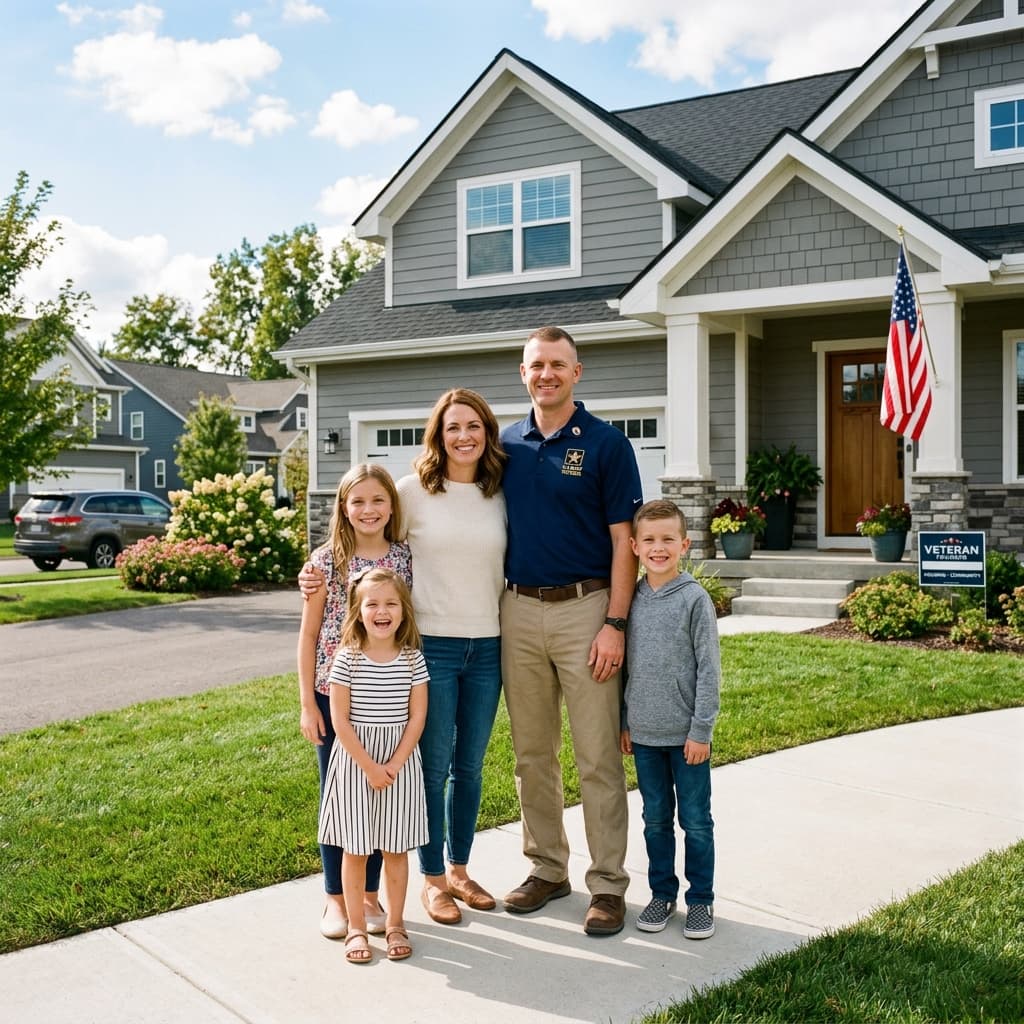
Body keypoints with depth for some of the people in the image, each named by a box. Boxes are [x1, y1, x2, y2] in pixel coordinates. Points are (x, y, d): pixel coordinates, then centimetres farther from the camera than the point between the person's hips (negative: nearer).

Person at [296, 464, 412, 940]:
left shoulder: (404, 559, 0)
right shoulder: (327, 560, -6)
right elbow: (308, 634, -2)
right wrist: (307, 702, -4)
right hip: (334, 694, -2)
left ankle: (370, 894, 26)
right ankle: (335, 898, 23)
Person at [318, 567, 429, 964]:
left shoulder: (412, 659, -3)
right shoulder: (347, 659, -9)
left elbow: (417, 717, -3)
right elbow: (340, 721, -10)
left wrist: (393, 766, -10)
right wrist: (369, 767, -12)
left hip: (400, 761, 2)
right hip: (354, 761, -2)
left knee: (396, 848, 9)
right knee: (355, 849, 6)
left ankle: (395, 924, 24)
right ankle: (356, 928, 19)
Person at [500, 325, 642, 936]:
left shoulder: (606, 443, -3)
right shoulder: (506, 444, 9)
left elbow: (624, 540, -6)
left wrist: (615, 623, -13)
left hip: (584, 610, -4)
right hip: (518, 611, 4)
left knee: (598, 756, 1)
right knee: (532, 753, 12)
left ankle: (608, 884, 11)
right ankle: (547, 867, 26)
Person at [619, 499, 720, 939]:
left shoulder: (695, 599, -9)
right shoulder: (632, 600, 4)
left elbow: (709, 670, -9)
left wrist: (701, 730, -12)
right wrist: (624, 722, 10)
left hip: (687, 735, -4)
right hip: (644, 734, 4)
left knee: (695, 820, 6)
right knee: (655, 818, 14)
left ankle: (701, 899, 20)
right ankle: (662, 893, 28)